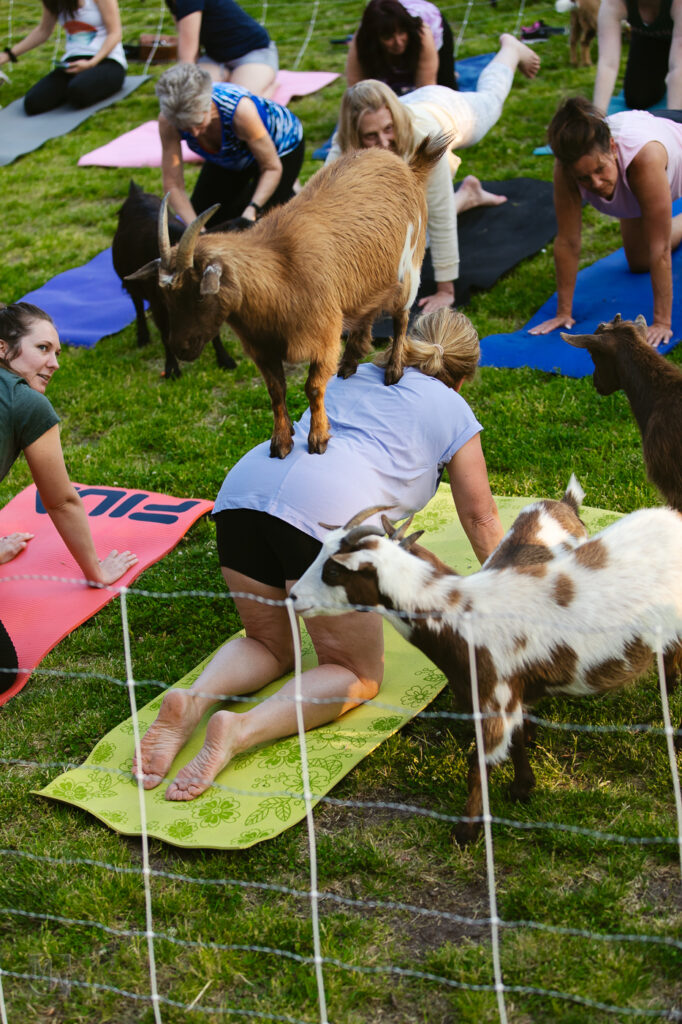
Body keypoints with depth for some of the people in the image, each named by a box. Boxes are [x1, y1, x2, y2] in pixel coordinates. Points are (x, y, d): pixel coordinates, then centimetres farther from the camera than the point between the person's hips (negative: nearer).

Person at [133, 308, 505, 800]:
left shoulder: (350, 376, 36)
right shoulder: (452, 410, 22)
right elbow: (481, 518, 29)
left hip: (245, 487, 6)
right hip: (327, 514, -5)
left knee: (269, 645, 24)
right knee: (356, 676, 9)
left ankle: (193, 701, -7)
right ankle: (241, 730, -18)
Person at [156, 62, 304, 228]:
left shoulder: (241, 109, -45)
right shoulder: (167, 121, -35)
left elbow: (272, 168, -30)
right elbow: (173, 185, -27)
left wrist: (252, 210, -42)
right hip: (231, 158, 4)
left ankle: (288, 196, 19)